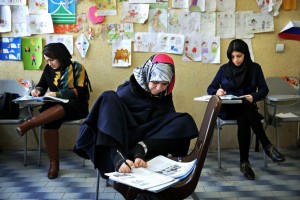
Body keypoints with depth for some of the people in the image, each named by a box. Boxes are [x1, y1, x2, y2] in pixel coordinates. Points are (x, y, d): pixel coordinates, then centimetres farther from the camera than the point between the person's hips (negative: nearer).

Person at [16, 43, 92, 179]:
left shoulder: (77, 68, -6)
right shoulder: (49, 69, 9)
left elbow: (81, 92, -14)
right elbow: (41, 85, 17)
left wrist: (57, 94, -22)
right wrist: (37, 90, -8)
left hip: (76, 106, -3)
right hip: (56, 106, 4)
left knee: (61, 108, -40)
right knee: (50, 121, -32)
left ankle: (29, 124, -46)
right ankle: (54, 163, -28)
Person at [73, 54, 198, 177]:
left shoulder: (165, 96, 1)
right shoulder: (128, 90, -13)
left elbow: (161, 125, -8)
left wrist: (140, 152, -29)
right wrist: (119, 159, -40)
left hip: (146, 138, 3)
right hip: (122, 135, -2)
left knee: (185, 121, -17)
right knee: (109, 98, -27)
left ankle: (140, 148, -28)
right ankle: (117, 157, -43)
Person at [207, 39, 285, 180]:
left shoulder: (255, 68, 5)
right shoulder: (224, 69, 5)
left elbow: (264, 89, 2)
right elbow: (210, 89, 7)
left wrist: (253, 96, -20)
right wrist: (217, 91, -18)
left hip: (247, 108, 1)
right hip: (228, 108, -1)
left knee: (243, 119, -36)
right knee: (246, 107, -35)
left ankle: (244, 162, -30)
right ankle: (267, 146, -32)